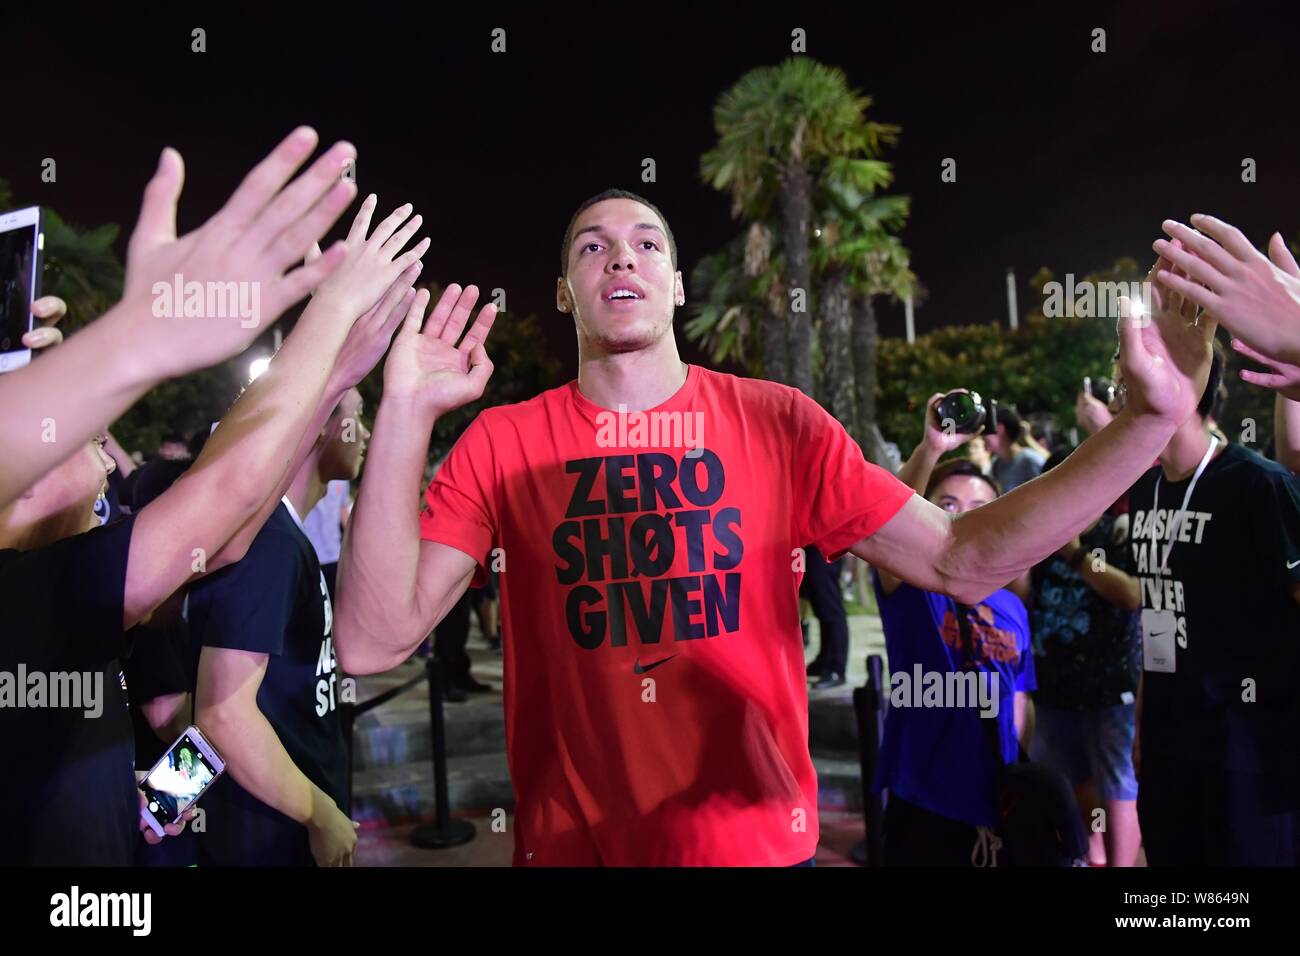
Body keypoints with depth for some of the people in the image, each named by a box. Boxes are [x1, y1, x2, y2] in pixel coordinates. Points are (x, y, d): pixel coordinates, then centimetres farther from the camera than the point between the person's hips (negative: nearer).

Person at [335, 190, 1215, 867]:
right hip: (572, 843, 0)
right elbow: (372, 643, -16)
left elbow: (962, 562, -7)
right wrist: (406, 417, -26)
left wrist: (1149, 421, -17)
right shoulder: (499, 446, -7)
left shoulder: (778, 422, -6)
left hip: (758, 839, 1)